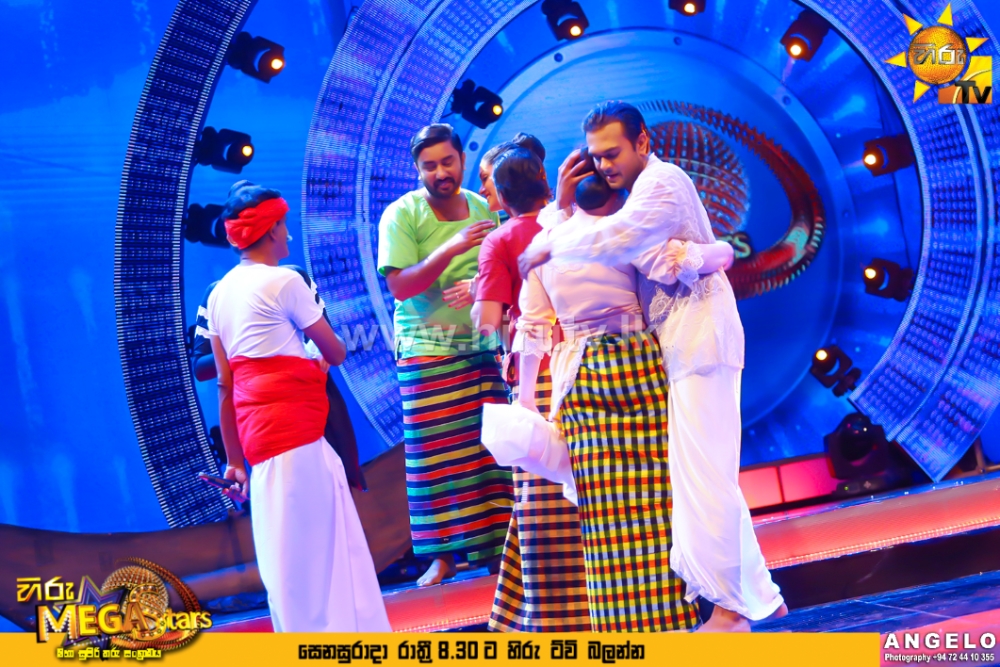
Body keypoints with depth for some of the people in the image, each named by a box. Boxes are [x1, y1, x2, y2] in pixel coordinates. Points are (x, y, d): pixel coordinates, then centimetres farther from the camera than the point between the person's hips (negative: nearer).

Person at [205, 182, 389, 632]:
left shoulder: (220, 294, 13)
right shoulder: (284, 282, -7)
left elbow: (225, 386, 13)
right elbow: (336, 353, 1)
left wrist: (235, 459, 15)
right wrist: (322, 360, 24)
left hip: (257, 429, 8)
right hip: (293, 427, -8)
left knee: (290, 552, 14)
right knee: (307, 548, -4)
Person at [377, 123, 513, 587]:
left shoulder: (482, 208, 8)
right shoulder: (401, 214, -4)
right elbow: (400, 286, -12)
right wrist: (451, 248, -21)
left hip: (483, 346, 3)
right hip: (427, 352, -3)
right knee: (436, 456, -4)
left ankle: (498, 544, 6)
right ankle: (443, 556, 4)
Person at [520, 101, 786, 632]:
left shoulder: (663, 181, -11)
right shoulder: (641, 189, 20)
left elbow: (612, 239, -27)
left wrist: (549, 247, -16)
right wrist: (566, 206, 4)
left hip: (699, 334, -10)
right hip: (682, 343, 10)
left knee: (701, 471, -10)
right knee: (705, 473, 12)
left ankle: (731, 609, -5)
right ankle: (758, 594, 18)